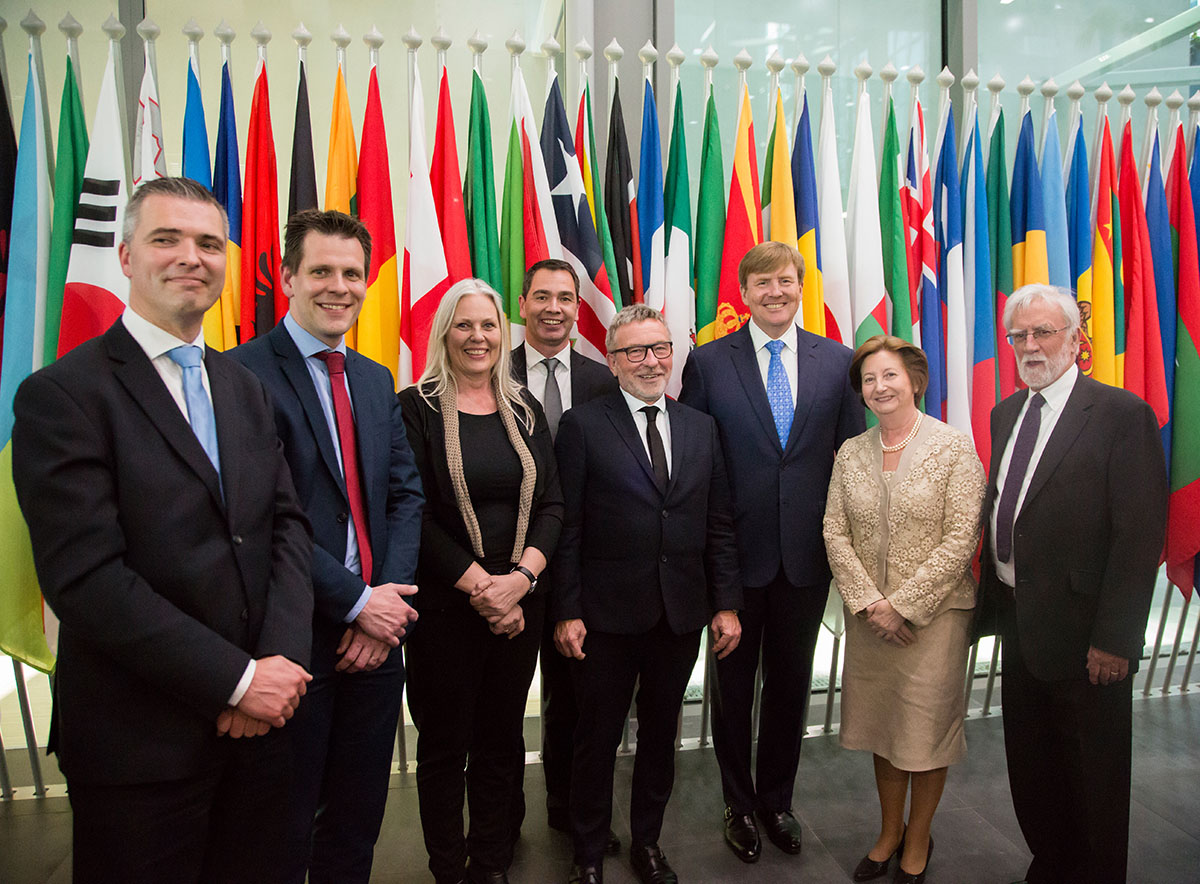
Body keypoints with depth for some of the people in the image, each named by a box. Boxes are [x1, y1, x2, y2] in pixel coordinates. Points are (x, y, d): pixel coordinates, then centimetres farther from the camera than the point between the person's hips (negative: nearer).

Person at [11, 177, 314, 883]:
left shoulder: (246, 387, 9)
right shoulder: (62, 394, -11)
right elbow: (86, 578, -18)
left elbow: (287, 521, 4)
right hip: (141, 742, -5)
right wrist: (237, 679, -18)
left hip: (259, 719, 6)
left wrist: (282, 657, -10)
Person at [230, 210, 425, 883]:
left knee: (359, 819, 20)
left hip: (376, 628, 6)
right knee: (284, 830, 14)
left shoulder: (378, 380, 12)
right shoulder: (245, 373, -10)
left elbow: (406, 495, 6)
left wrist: (388, 595, -7)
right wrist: (357, 602, -15)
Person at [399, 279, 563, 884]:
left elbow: (551, 504, 3)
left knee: (502, 740, 14)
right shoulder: (417, 408, -5)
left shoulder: (525, 410, 7)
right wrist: (479, 586, -14)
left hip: (519, 603, 4)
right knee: (445, 743, 11)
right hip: (444, 605, -3)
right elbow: (415, 514, -11)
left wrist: (521, 578, -12)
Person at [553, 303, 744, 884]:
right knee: (597, 737, 13)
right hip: (608, 614, -3)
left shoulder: (701, 427, 7)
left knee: (660, 733, 18)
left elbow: (718, 524, 7)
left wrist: (726, 603, 3)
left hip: (682, 614, 4)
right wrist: (566, 611, -10)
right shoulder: (582, 426, -5)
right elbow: (568, 527, -7)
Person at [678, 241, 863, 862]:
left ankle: (777, 800, 39)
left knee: (791, 682, 17)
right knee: (734, 682, 14)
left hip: (807, 552, 2)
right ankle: (739, 804, 35)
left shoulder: (837, 361, 2)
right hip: (736, 549, -2)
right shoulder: (708, 362, -4)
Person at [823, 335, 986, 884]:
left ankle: (918, 840, 32)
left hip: (934, 613, -3)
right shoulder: (850, 454, 4)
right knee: (880, 722, 14)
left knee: (926, 725, 9)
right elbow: (835, 534, 1)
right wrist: (869, 602, -10)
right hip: (869, 614, 4)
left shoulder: (954, 448, -8)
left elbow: (960, 540, -12)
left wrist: (902, 604, -15)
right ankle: (889, 831, 36)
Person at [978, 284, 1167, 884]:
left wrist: (1115, 639, -18)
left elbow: (1140, 537, -16)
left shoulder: (1122, 415, -13)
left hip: (1082, 632, -6)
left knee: (1093, 781, 13)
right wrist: (990, 604, 7)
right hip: (1019, 623, 7)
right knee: (1031, 769, 21)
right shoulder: (1006, 414, 8)